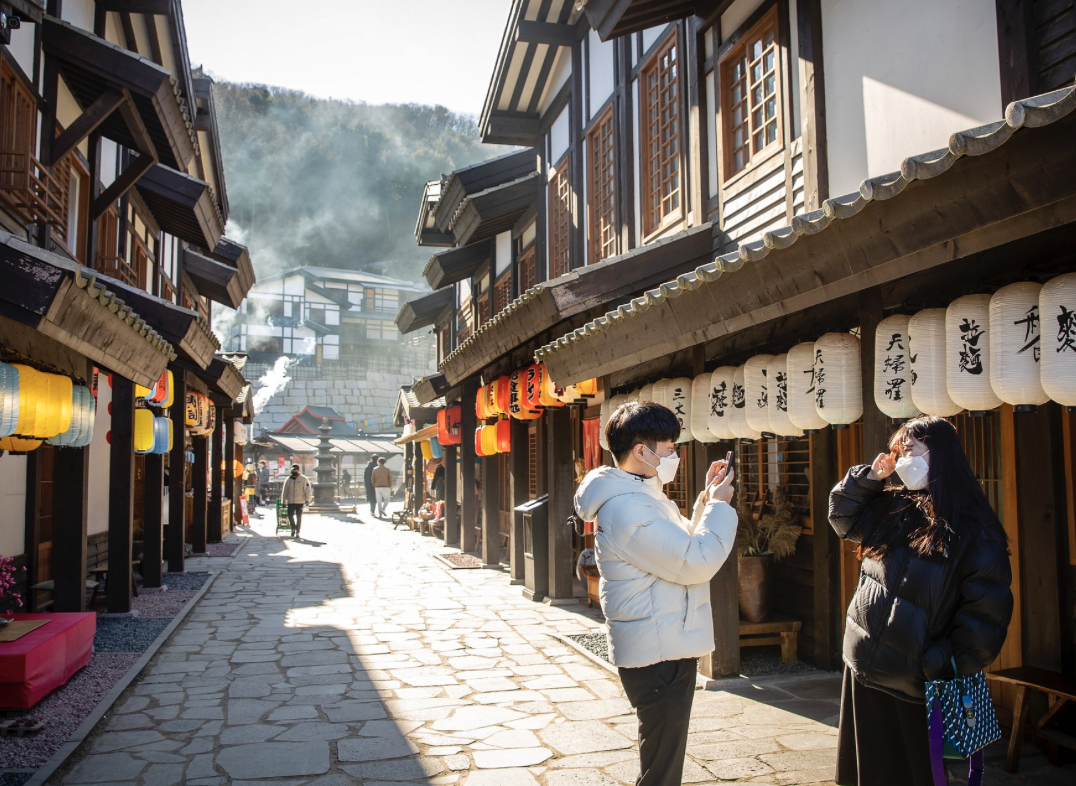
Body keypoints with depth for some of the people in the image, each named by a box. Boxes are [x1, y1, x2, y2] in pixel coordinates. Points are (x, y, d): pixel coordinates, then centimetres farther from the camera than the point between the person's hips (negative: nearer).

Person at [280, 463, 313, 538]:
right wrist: (284, 501, 11)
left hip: (300, 502, -3)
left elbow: (307, 490, -4)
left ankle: (297, 532, 11)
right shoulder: (288, 479, 8)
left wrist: (307, 500, -10)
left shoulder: (303, 479, -2)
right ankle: (293, 528, 21)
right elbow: (285, 491, 13)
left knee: (299, 517, 2)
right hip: (290, 502, 3)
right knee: (290, 515, -3)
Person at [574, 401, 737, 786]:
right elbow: (697, 562, -24)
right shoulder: (627, 508, -23)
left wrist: (707, 499, 10)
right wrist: (719, 505, -11)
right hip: (658, 656, -11)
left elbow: (683, 542, 20)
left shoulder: (641, 496, 12)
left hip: (667, 649, 11)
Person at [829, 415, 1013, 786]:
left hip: (913, 685, -6)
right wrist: (871, 476, 3)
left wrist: (949, 668, -19)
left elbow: (986, 611, -15)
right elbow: (843, 517, 18)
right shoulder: (892, 507, 5)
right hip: (864, 670, 6)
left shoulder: (974, 530, -13)